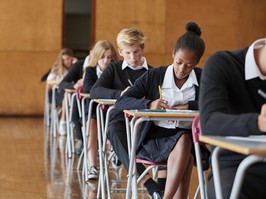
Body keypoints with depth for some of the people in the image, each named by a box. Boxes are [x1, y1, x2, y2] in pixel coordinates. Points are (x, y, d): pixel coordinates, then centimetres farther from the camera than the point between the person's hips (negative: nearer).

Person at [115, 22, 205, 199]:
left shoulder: (202, 79, 6)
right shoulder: (154, 76, 2)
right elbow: (121, 102, -3)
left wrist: (186, 107, -18)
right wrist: (149, 104, -22)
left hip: (188, 137, 2)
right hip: (154, 138, -2)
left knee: (184, 141, -36)